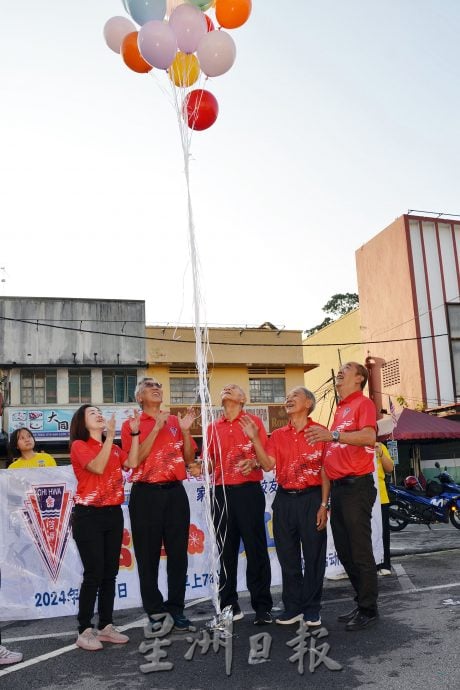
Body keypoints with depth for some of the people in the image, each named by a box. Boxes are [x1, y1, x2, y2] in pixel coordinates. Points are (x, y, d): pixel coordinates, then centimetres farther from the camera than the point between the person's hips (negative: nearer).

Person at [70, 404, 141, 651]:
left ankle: (106, 626, 18)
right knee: (94, 574, -7)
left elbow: (132, 463, -4)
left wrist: (135, 433, -6)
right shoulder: (79, 445, -4)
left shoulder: (113, 448, 14)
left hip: (113, 514, 6)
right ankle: (84, 631, 3)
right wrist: (110, 436, -22)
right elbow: (98, 467, -20)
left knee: (110, 573, 9)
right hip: (88, 516, -6)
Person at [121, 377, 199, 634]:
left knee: (178, 553, 6)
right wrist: (156, 428, -14)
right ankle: (155, 613, 14)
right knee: (148, 555, 3)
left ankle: (176, 610, 17)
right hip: (146, 494, -2)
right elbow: (134, 458, -11)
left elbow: (189, 459, 10)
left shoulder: (176, 421, 11)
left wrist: (185, 431, -4)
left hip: (175, 492, 3)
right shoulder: (132, 425, 3)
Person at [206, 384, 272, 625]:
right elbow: (210, 461, 15)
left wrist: (254, 462, -20)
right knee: (226, 550, 8)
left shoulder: (254, 421, 6)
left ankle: (263, 607, 5)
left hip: (248, 491, -3)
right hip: (221, 493, 3)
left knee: (256, 549, -2)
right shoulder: (213, 427, 15)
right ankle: (229, 606, 18)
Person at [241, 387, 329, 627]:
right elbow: (268, 465, -1)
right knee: (288, 557, 10)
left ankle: (312, 610, 16)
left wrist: (323, 505, -8)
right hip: (284, 499, 4)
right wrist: (254, 438, -8)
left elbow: (325, 471, -3)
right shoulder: (278, 435, 11)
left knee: (313, 556, 3)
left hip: (311, 499, -4)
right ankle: (292, 607, 22)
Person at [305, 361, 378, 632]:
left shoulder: (363, 403, -5)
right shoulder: (341, 409, 20)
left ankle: (369, 610, 9)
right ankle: (362, 604, 26)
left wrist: (333, 435, -31)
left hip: (357, 486, -9)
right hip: (338, 487, 9)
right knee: (345, 551, 14)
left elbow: (369, 436, -23)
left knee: (360, 551, -3)